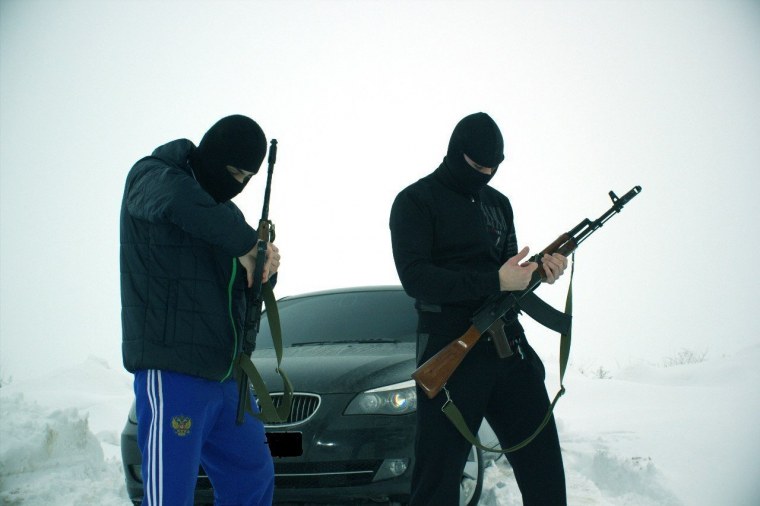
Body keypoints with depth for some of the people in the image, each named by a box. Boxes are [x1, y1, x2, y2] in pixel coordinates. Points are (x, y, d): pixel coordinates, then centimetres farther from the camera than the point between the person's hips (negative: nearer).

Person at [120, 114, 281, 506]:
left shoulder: (221, 208, 19)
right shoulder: (150, 177, -4)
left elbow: (246, 292, 21)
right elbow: (175, 199, -30)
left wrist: (263, 267, -4)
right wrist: (247, 243, -22)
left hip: (225, 375, 8)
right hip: (172, 372, -8)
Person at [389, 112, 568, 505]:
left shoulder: (498, 203, 19)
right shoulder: (415, 201, -1)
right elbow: (415, 278, -13)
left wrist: (542, 269, 0)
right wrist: (495, 282, -19)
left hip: (508, 342, 6)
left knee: (545, 472, 2)